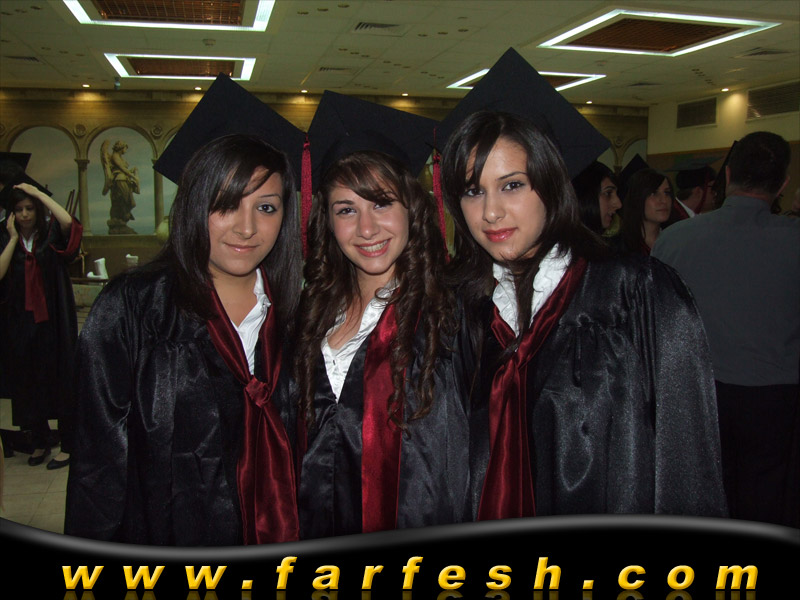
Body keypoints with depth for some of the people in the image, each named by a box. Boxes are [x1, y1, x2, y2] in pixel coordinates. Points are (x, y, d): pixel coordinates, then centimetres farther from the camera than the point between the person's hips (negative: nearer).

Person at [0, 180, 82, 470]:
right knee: (28, 382, 9)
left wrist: (38, 193, -15)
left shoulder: (51, 235, 0)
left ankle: (68, 444, 10)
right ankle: (39, 441, 24)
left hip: (53, 321, -2)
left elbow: (68, 221, -24)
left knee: (60, 378, 0)